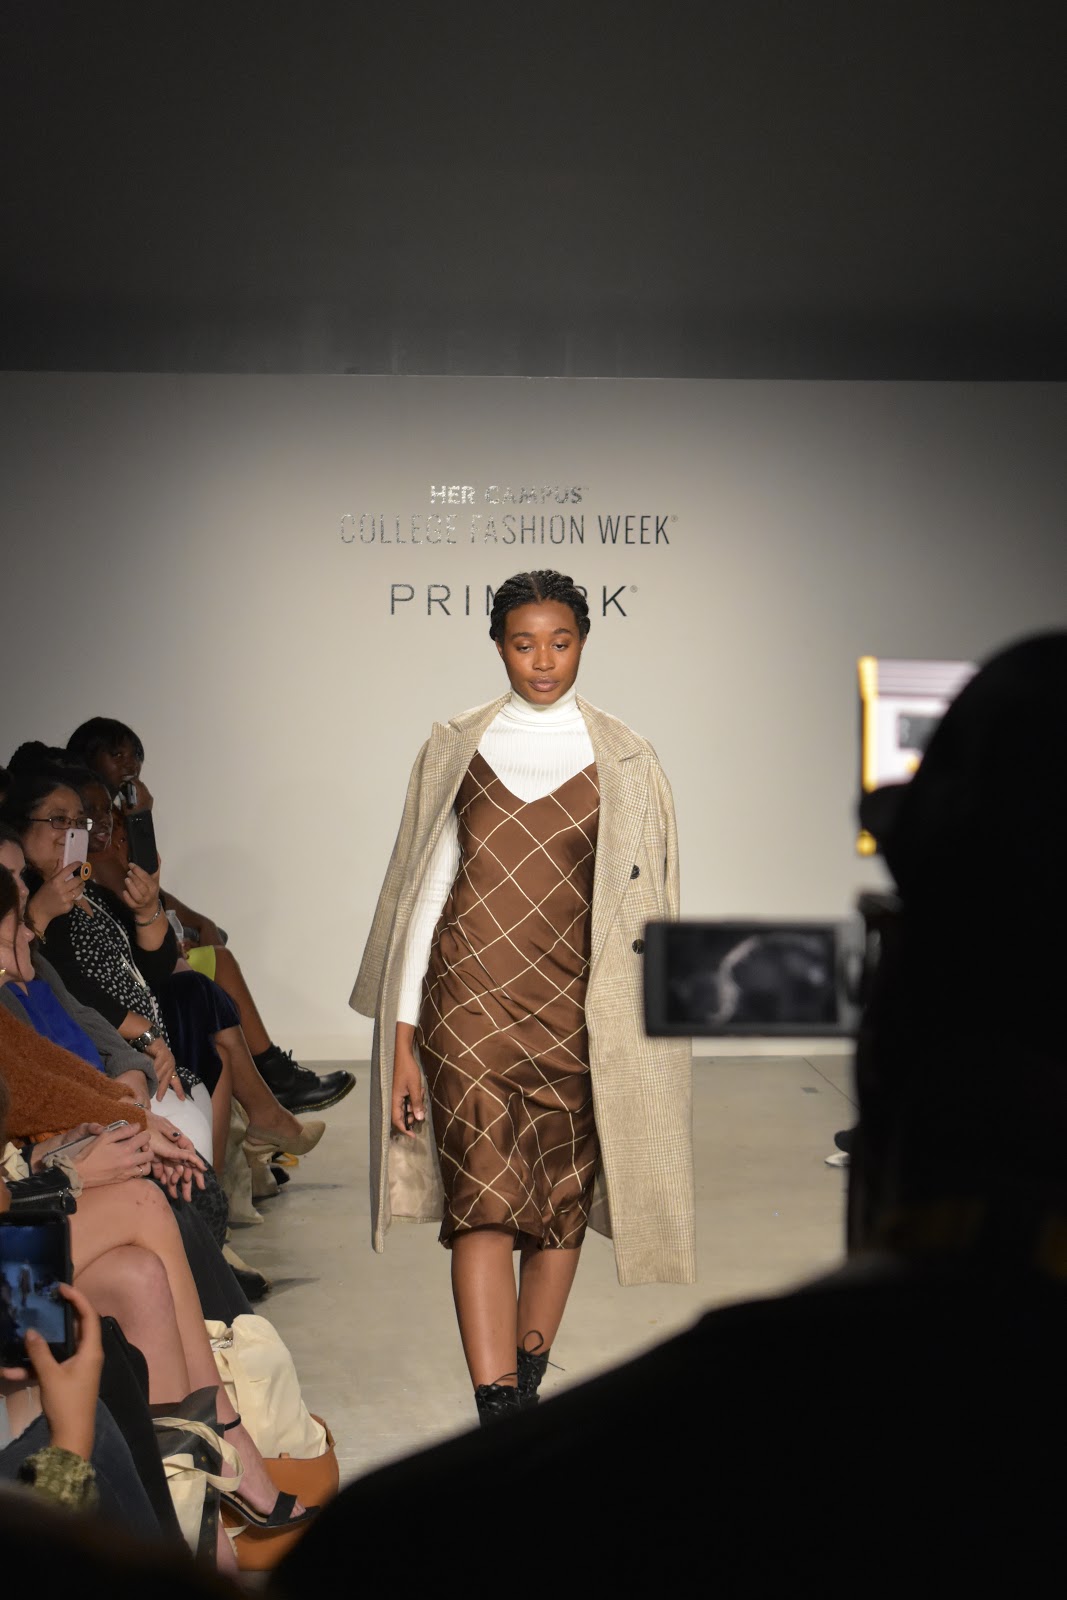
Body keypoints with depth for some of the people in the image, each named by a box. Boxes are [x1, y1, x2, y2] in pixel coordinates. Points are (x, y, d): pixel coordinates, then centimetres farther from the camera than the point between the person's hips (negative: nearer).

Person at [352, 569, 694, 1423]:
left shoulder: (622, 760, 5)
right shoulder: (457, 750, 6)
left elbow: (640, 904, 6)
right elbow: (426, 890, 6)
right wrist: (401, 1039, 1)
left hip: (575, 1004, 1)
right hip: (469, 999, -1)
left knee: (560, 1204, 7)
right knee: (482, 1200, -11)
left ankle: (526, 1387, 26)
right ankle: (499, 1425, -14)